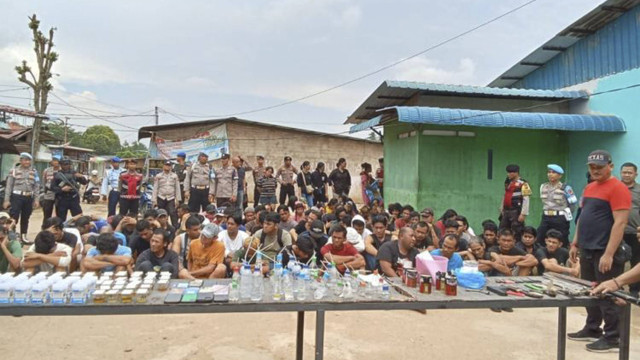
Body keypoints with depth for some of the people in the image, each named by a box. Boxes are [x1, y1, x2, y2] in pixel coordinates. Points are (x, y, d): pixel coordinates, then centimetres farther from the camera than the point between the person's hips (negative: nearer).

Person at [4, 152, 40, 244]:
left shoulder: (34, 171, 9)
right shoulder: (14, 171, 0)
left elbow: (37, 186, 8)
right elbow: (9, 186, 0)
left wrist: (36, 199, 2)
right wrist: (6, 200, -5)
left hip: (29, 198, 3)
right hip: (17, 197, -3)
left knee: (25, 218, 11)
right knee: (13, 218, -4)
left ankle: (23, 237, 21)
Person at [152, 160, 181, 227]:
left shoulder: (175, 176, 5)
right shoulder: (158, 176, 3)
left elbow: (177, 188, 6)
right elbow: (155, 189, 4)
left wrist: (178, 200, 3)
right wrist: (154, 200, 0)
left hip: (171, 199, -1)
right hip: (161, 198, 1)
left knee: (173, 213, -15)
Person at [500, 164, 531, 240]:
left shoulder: (523, 184, -9)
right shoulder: (508, 183, 15)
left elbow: (526, 200, -14)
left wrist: (523, 214, -18)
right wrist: (502, 210, 19)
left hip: (516, 212, -8)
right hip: (506, 211, 8)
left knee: (516, 233, -4)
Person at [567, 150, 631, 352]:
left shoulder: (617, 188, -13)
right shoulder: (589, 188, 14)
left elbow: (620, 223, -19)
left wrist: (609, 254, -22)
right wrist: (575, 244, 17)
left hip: (604, 253, -8)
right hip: (587, 250, 8)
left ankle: (612, 338, 10)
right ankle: (592, 329, 28)